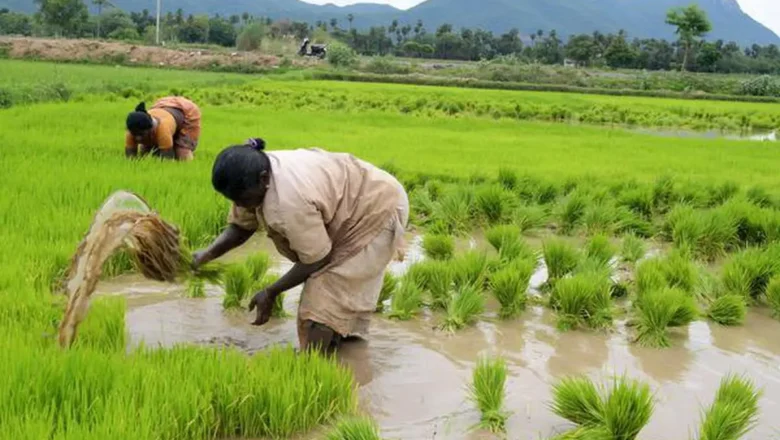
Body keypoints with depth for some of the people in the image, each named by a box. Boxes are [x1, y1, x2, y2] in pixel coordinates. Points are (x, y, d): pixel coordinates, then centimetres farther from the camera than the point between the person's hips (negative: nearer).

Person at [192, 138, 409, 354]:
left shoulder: (289, 199, -38)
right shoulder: (252, 178, -12)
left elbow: (316, 260, -26)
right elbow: (240, 227, 2)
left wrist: (270, 292, -17)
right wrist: (208, 254, -12)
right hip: (351, 206, 9)